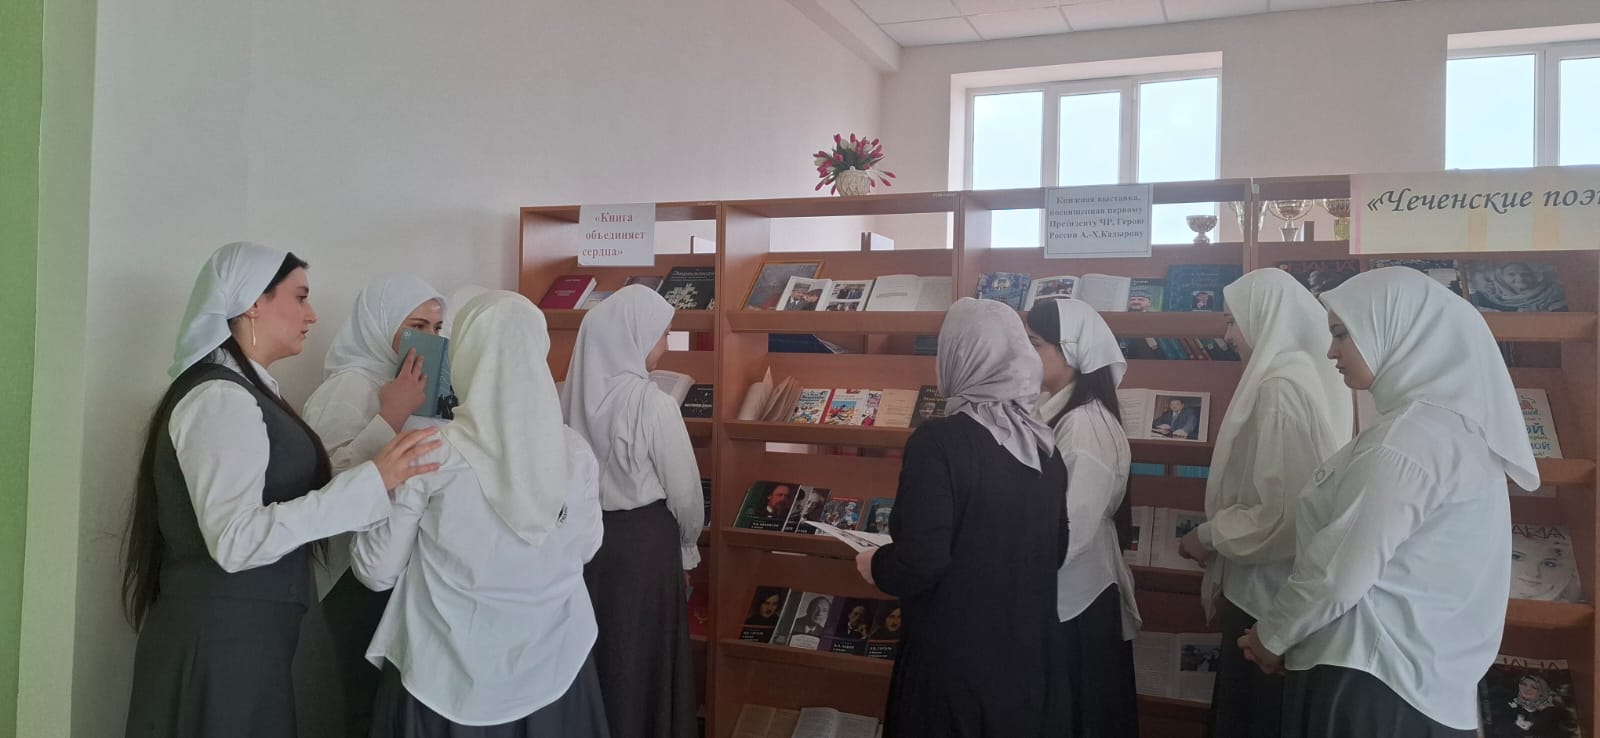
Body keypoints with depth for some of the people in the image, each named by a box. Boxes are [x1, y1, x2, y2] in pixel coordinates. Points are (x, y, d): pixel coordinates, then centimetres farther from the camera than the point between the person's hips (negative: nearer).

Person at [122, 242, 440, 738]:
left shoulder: (243, 391, 13)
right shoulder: (220, 398, -17)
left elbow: (278, 500, 8)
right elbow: (235, 539, -27)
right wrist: (370, 482, -28)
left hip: (241, 632, 9)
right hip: (222, 636, -9)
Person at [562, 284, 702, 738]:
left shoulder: (578, 391, -5)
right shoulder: (653, 404, -21)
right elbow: (683, 489, -12)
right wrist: (688, 541, 6)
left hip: (589, 532, 6)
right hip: (643, 538, -6)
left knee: (598, 642, 19)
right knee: (643, 652, 10)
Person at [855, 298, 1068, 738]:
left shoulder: (938, 442, -21)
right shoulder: (1043, 445, 0)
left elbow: (921, 562, -24)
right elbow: (1055, 552, 10)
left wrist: (875, 566, -3)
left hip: (954, 659, -6)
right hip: (1025, 655, 6)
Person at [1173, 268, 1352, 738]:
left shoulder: (1281, 388, -22)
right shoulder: (1310, 375, 8)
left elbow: (1282, 515, -26)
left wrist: (1209, 535, -12)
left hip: (1270, 594, -9)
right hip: (1284, 589, 9)